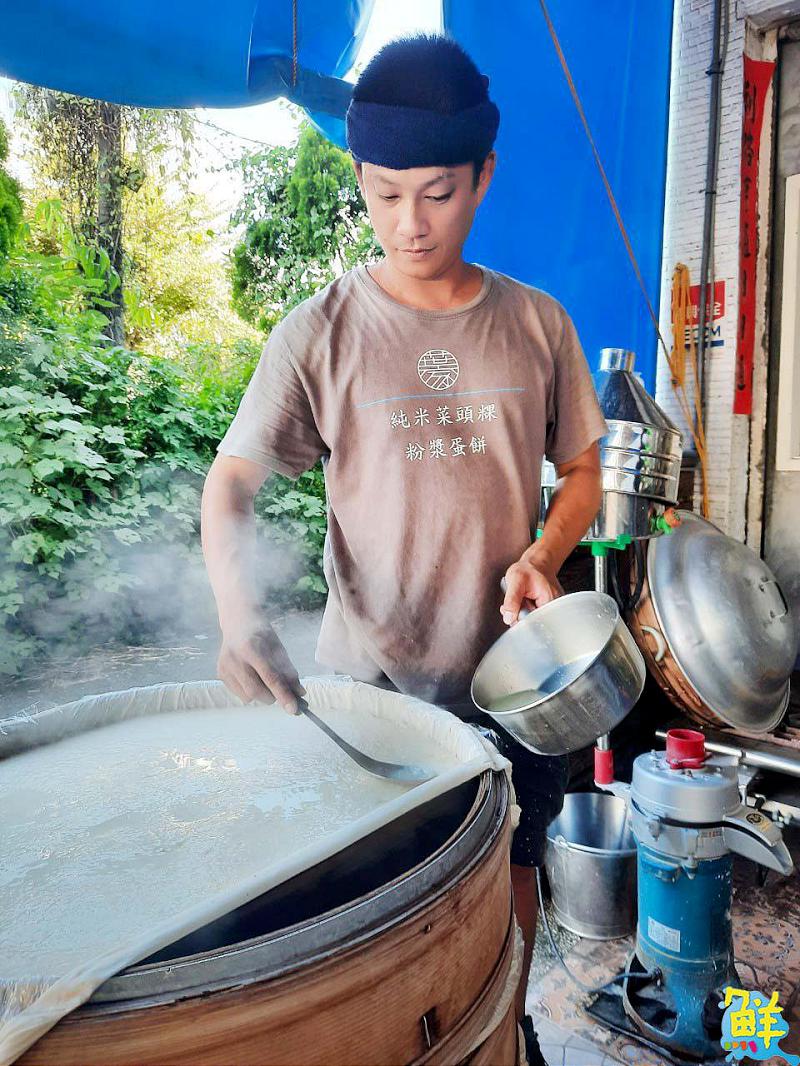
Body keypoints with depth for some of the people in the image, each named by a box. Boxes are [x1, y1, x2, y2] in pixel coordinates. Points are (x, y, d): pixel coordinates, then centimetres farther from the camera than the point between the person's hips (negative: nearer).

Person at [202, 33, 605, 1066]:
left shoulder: (536, 323, 1)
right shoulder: (321, 333, -7)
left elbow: (581, 471, 8)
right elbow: (231, 484, -9)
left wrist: (545, 555, -11)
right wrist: (238, 607, -27)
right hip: (368, 676, -2)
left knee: (510, 872, 21)